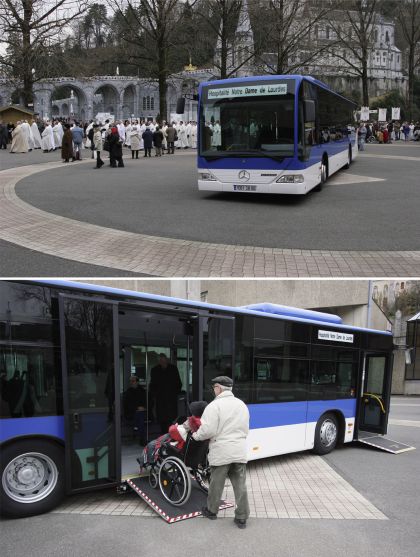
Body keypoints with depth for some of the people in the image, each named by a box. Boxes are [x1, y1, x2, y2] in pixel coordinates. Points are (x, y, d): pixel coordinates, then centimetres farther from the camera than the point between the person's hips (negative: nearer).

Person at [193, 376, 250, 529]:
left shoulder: (215, 405, -13)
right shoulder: (242, 404, 10)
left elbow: (207, 430, -17)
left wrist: (196, 435, 1)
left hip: (221, 452, -5)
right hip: (240, 452, 5)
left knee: (216, 484, 12)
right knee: (240, 485, 9)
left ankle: (211, 511, 29)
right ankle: (242, 518, 13)